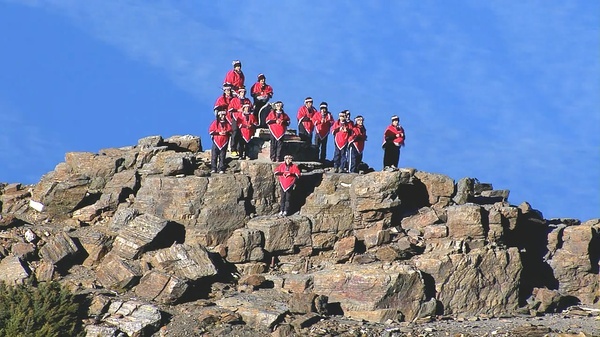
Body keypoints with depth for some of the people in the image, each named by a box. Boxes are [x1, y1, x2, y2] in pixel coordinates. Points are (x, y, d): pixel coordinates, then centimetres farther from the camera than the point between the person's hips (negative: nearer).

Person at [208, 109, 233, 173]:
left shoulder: (227, 123, 9)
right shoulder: (215, 123, 3)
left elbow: (231, 131, 8)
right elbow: (211, 131, -3)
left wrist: (226, 133, -13)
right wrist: (219, 133, -13)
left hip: (224, 143, 1)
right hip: (216, 142, -1)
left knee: (222, 157, 1)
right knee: (214, 156, -5)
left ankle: (221, 169, 3)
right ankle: (213, 169, -1)